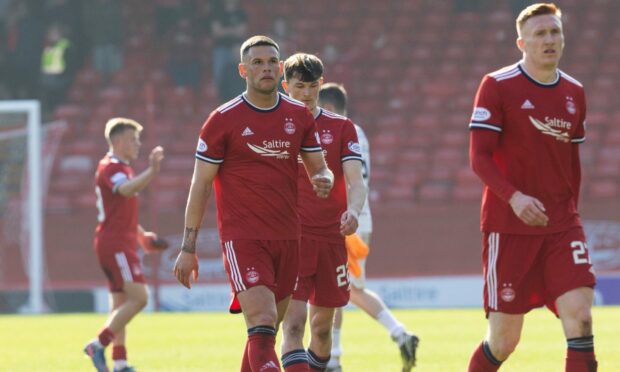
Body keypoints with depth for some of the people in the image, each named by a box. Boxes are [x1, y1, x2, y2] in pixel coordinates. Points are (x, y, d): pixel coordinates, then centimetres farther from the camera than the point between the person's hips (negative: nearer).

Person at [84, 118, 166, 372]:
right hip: (115, 244, -11)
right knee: (139, 297, -17)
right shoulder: (110, 168, -12)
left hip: (120, 244, 11)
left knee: (121, 303, 9)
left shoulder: (120, 168, 20)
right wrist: (152, 172, -50)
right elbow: (126, 190, -35)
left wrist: (141, 234, 25)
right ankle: (98, 345, -15)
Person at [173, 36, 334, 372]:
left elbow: (319, 168, 16)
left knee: (266, 329, 9)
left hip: (287, 237, 5)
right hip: (242, 239, -5)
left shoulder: (300, 115, 9)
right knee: (262, 322, -19)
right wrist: (188, 248, -2)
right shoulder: (223, 120, -3)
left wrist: (323, 180, -11)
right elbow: (201, 184, 0)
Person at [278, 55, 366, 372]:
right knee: (294, 322, -17)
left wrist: (353, 211, -23)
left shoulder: (341, 127, 6)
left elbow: (355, 181, -3)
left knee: (322, 327, 11)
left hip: (331, 237, 2)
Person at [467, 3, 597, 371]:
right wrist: (514, 198, -25)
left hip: (561, 227, 4)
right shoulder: (498, 86, -5)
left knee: (580, 316, -15)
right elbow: (479, 157, -10)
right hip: (509, 227, -4)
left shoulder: (574, 92, 10)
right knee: (504, 340, -2)